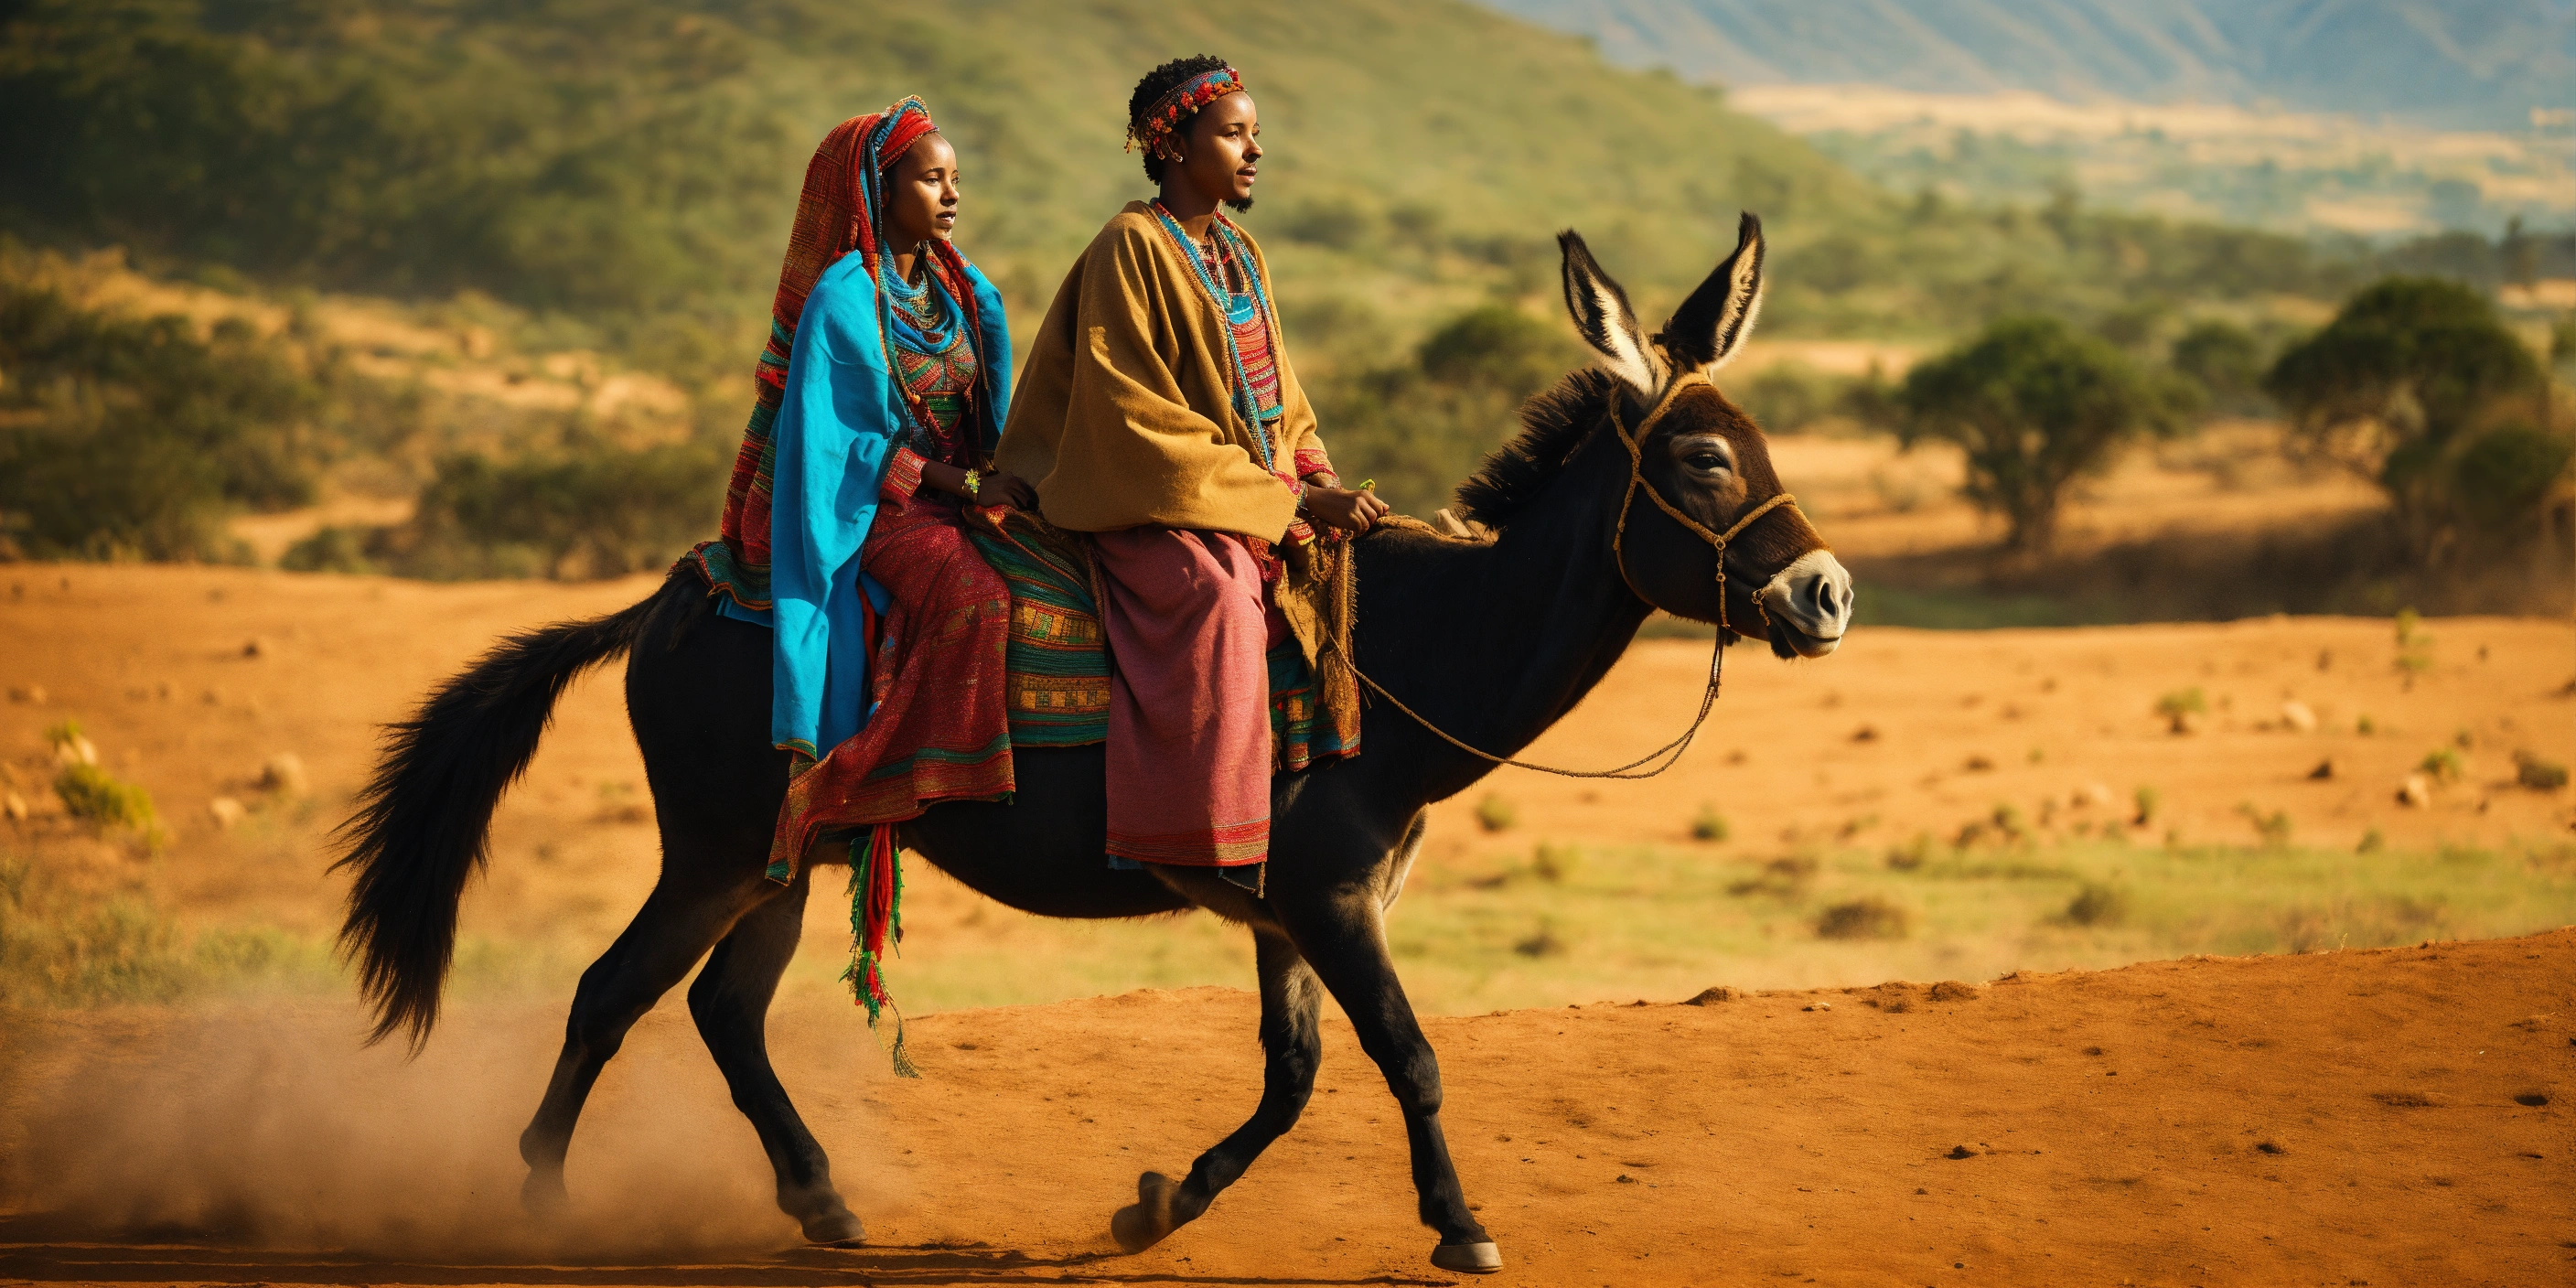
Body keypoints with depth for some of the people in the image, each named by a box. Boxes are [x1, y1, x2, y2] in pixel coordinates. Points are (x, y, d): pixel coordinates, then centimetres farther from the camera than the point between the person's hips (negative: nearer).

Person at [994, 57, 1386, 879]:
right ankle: (1202, 840, -35)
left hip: (1265, 496, 9)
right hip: (1155, 503, -9)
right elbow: (1142, 421, -16)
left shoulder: (1241, 254, 15)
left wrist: (1318, 479, 0)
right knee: (1219, 596, -35)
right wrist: (1289, 500, -18)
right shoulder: (1132, 249, -10)